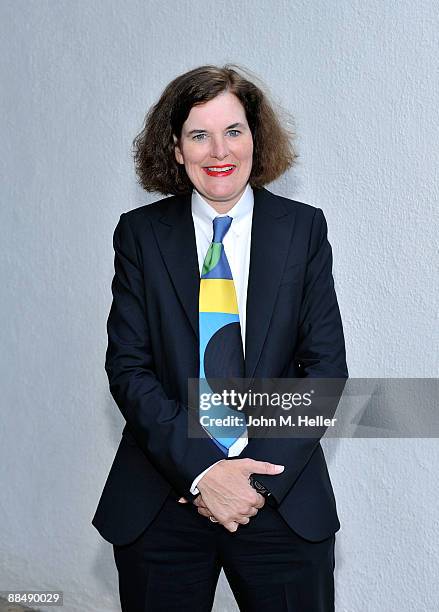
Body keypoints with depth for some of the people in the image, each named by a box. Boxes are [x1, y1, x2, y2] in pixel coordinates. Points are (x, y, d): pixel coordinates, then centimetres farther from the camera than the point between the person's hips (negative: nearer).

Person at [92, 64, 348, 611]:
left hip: (282, 499, 0)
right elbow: (128, 367, -4)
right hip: (161, 503, 0)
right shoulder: (140, 233, 1)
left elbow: (326, 367, -1)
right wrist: (200, 470, -15)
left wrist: (259, 475, -12)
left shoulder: (304, 228, 1)